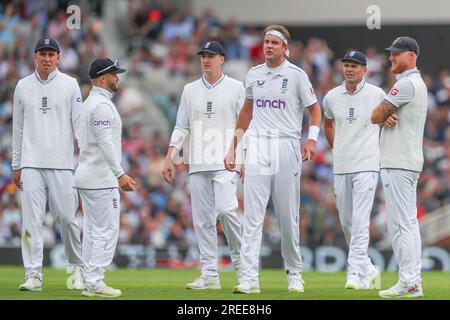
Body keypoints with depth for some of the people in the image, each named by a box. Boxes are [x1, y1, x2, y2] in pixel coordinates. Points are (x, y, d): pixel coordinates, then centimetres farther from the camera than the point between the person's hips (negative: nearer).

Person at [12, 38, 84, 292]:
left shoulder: (69, 85, 4)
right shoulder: (23, 86, 10)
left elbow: (79, 124, 1)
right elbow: (18, 128, 14)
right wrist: (16, 165, 11)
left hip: (62, 164, -2)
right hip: (31, 165, 2)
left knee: (67, 217, -2)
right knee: (32, 220, -4)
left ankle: (77, 266, 18)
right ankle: (33, 276, -3)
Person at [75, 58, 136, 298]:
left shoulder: (89, 103, 18)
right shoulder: (102, 105, -14)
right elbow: (105, 143, -23)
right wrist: (120, 174, -28)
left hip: (86, 177, 10)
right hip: (101, 180, -10)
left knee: (92, 231, 10)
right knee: (106, 230, -8)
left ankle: (90, 283, 10)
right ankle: (95, 283, -11)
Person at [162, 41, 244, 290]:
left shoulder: (235, 88, 3)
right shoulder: (190, 90, 14)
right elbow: (181, 127, 13)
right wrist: (169, 158, 3)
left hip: (226, 163, -4)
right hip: (198, 165, 4)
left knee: (225, 209, -21)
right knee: (202, 219, 2)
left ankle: (240, 260, 0)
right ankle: (209, 275, 5)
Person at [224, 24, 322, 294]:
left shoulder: (297, 75, -1)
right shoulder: (254, 75, 11)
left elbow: (315, 110, 4)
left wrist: (312, 140, -11)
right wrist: (233, 146, 17)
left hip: (287, 147, -3)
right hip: (257, 148, 3)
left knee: (289, 216, 2)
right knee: (252, 215, -7)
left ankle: (295, 273, 18)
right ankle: (249, 278, -12)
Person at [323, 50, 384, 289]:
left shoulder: (377, 95, -4)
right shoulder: (332, 97, 7)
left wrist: (382, 151, 5)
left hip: (366, 165, -5)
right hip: (340, 168, 5)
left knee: (360, 220, -14)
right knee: (346, 222, 8)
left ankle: (356, 273, -17)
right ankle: (368, 269, 23)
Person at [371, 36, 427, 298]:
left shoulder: (406, 84, -14)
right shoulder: (419, 84, 19)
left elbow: (376, 116, -15)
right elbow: (381, 117, 16)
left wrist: (384, 115, 7)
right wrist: (388, 117, -7)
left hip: (398, 164, -10)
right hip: (410, 162, 10)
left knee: (400, 224, -10)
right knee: (409, 222, 10)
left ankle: (408, 282, -12)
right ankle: (414, 281, 11)